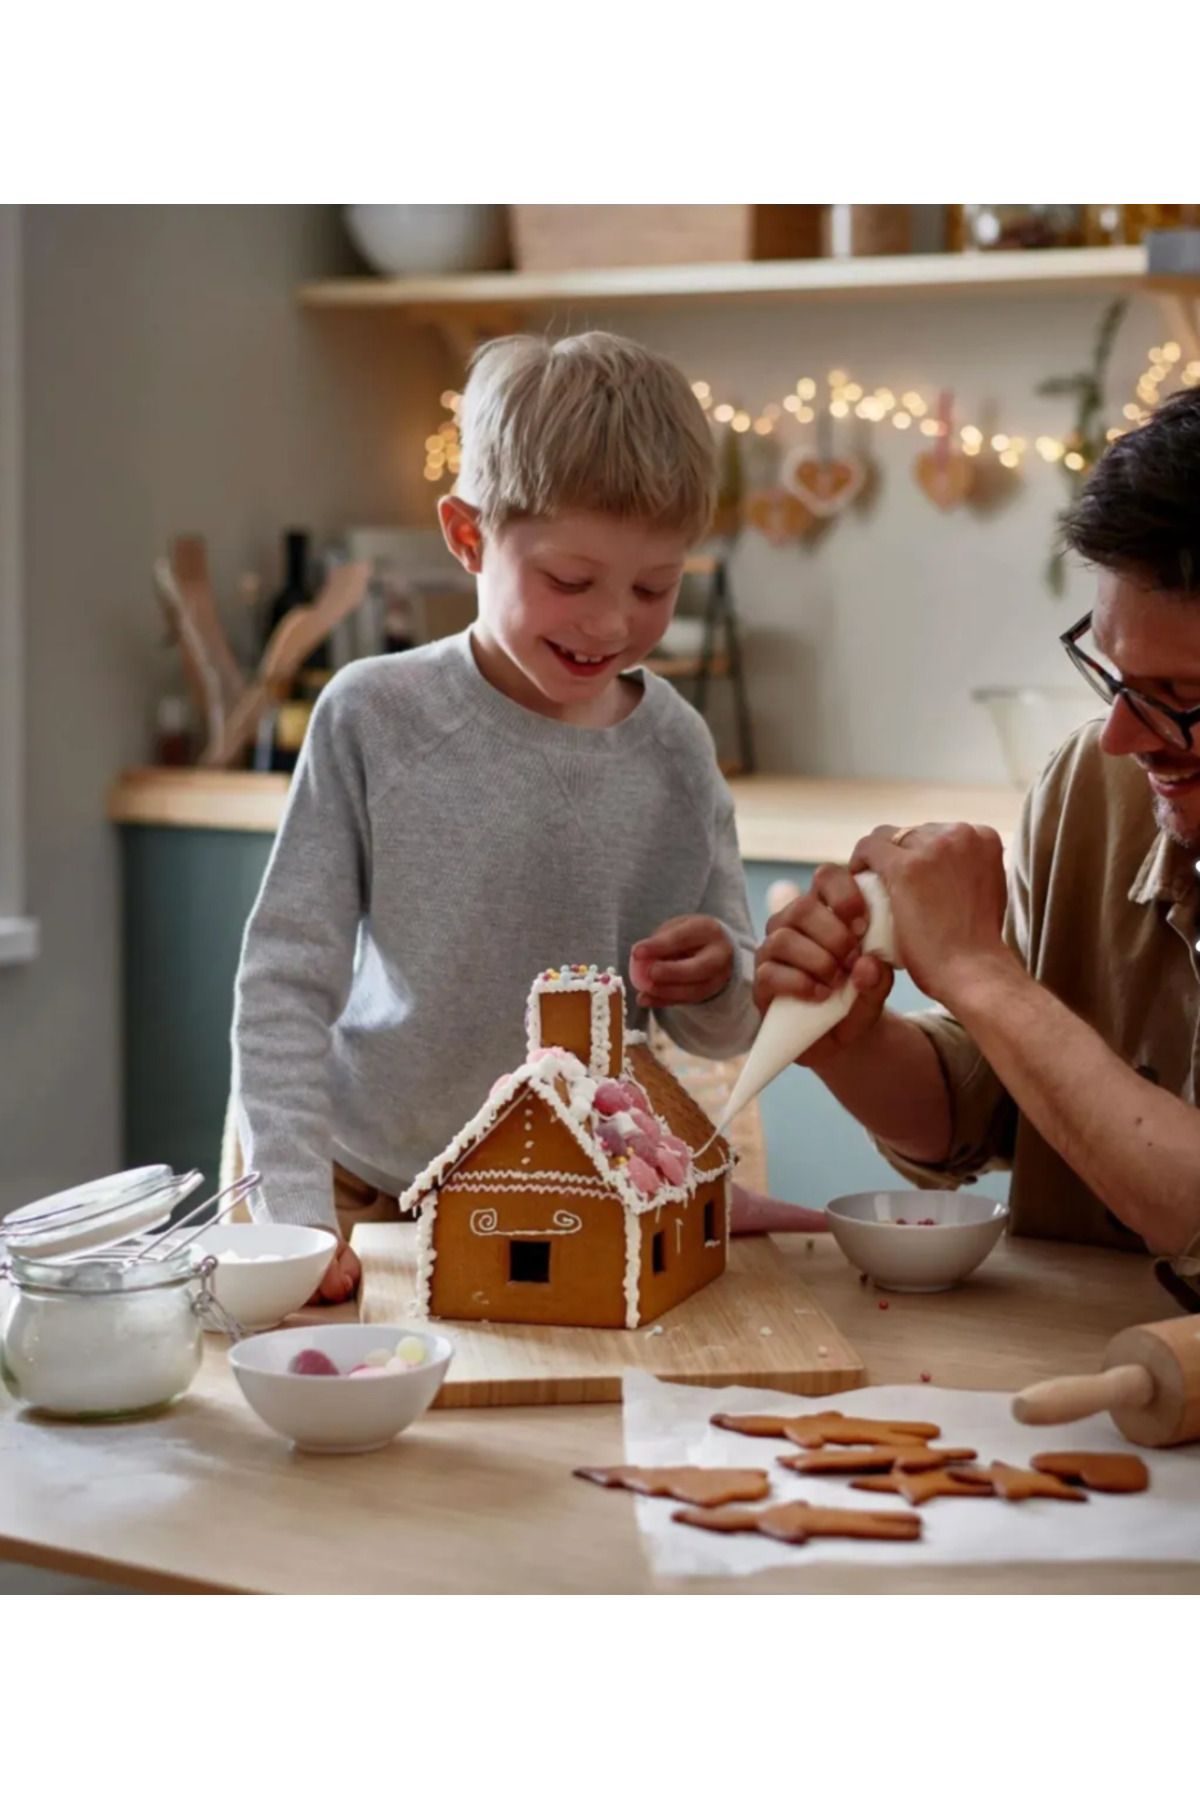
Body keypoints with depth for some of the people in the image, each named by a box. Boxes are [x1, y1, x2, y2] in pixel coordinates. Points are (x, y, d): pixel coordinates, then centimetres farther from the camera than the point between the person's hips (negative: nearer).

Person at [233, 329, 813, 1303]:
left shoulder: (674, 746, -1)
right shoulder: (374, 717, -11)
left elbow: (728, 1030, 7)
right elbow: (288, 978, -11)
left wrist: (718, 982, -17)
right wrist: (297, 1213, -21)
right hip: (375, 1192, -3)